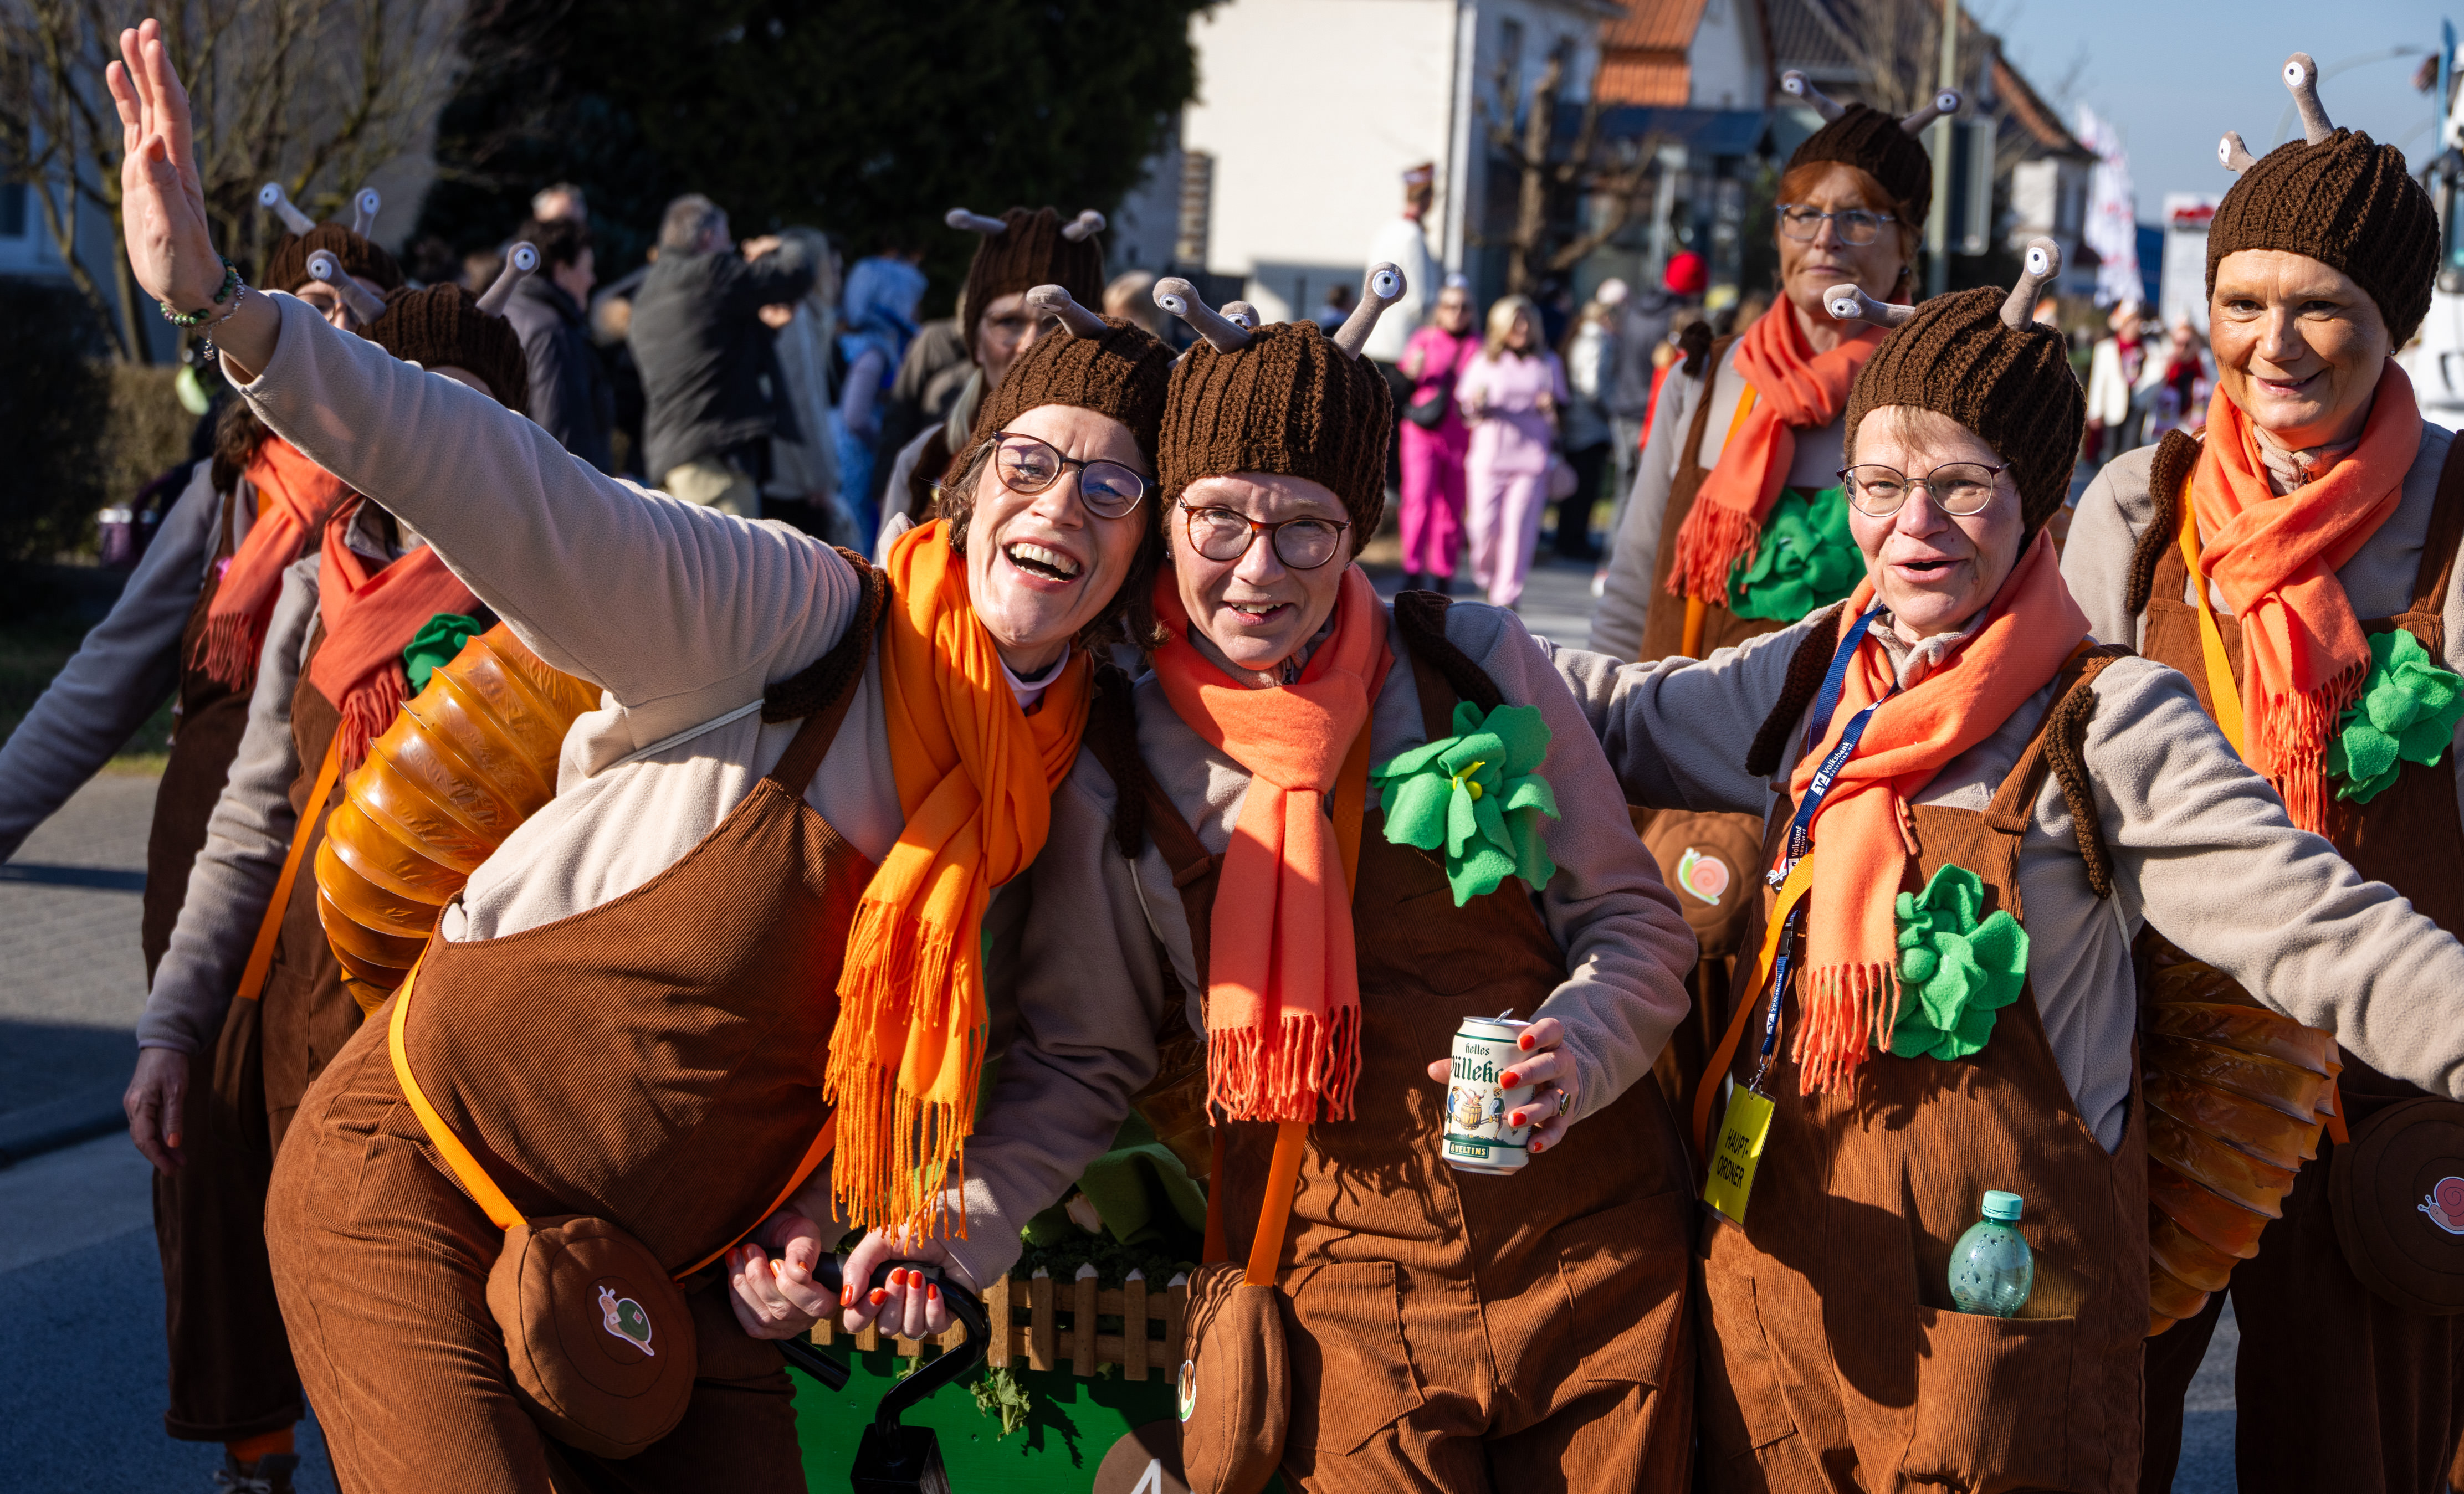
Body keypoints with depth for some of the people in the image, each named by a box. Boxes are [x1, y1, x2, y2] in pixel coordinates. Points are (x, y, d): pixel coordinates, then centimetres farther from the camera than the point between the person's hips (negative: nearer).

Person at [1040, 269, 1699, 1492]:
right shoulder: (1116, 763, -3)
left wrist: (1579, 1051, -17)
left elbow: (1633, 918, 3)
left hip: (1595, 1252, 1)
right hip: (1341, 1289, 0)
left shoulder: (1475, 663, -5)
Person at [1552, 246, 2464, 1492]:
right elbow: (1613, 714, 22)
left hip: (2001, 1289, -5)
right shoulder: (1814, 676, 6)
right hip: (1782, 1245, 5)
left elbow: (2318, 931, -17)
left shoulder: (2107, 722, -11)